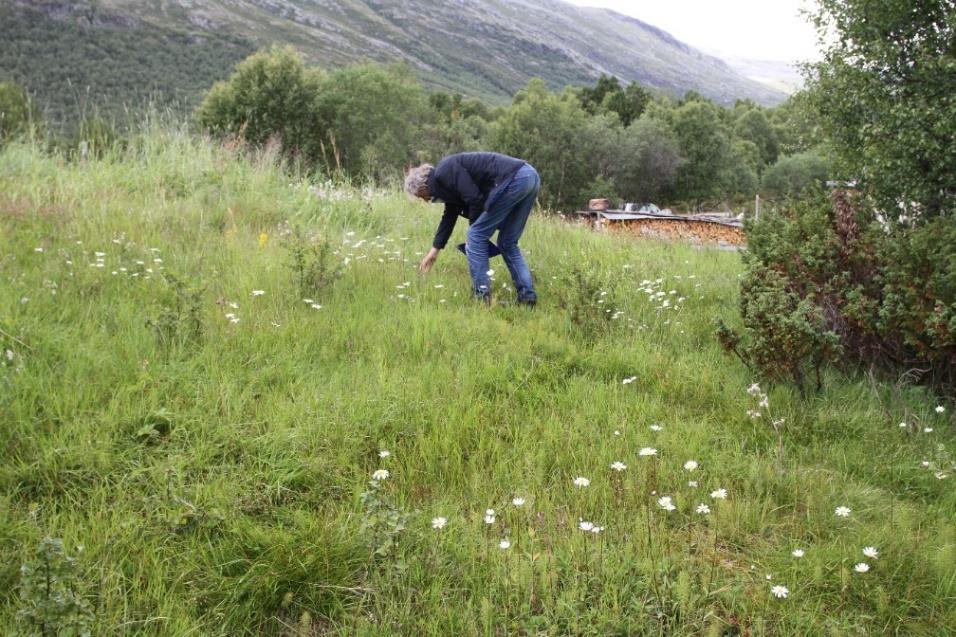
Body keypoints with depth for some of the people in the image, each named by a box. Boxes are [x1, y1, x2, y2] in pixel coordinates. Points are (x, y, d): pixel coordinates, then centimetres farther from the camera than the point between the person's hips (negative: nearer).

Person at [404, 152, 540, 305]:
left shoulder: (443, 173, -4)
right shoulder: (448, 181, 26)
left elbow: (475, 198, -10)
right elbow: (449, 216, 36)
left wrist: (474, 229, 8)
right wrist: (435, 249, 45)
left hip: (514, 179, -10)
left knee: (476, 236, 1)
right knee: (507, 243, 18)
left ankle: (482, 296, 4)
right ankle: (528, 296, 15)